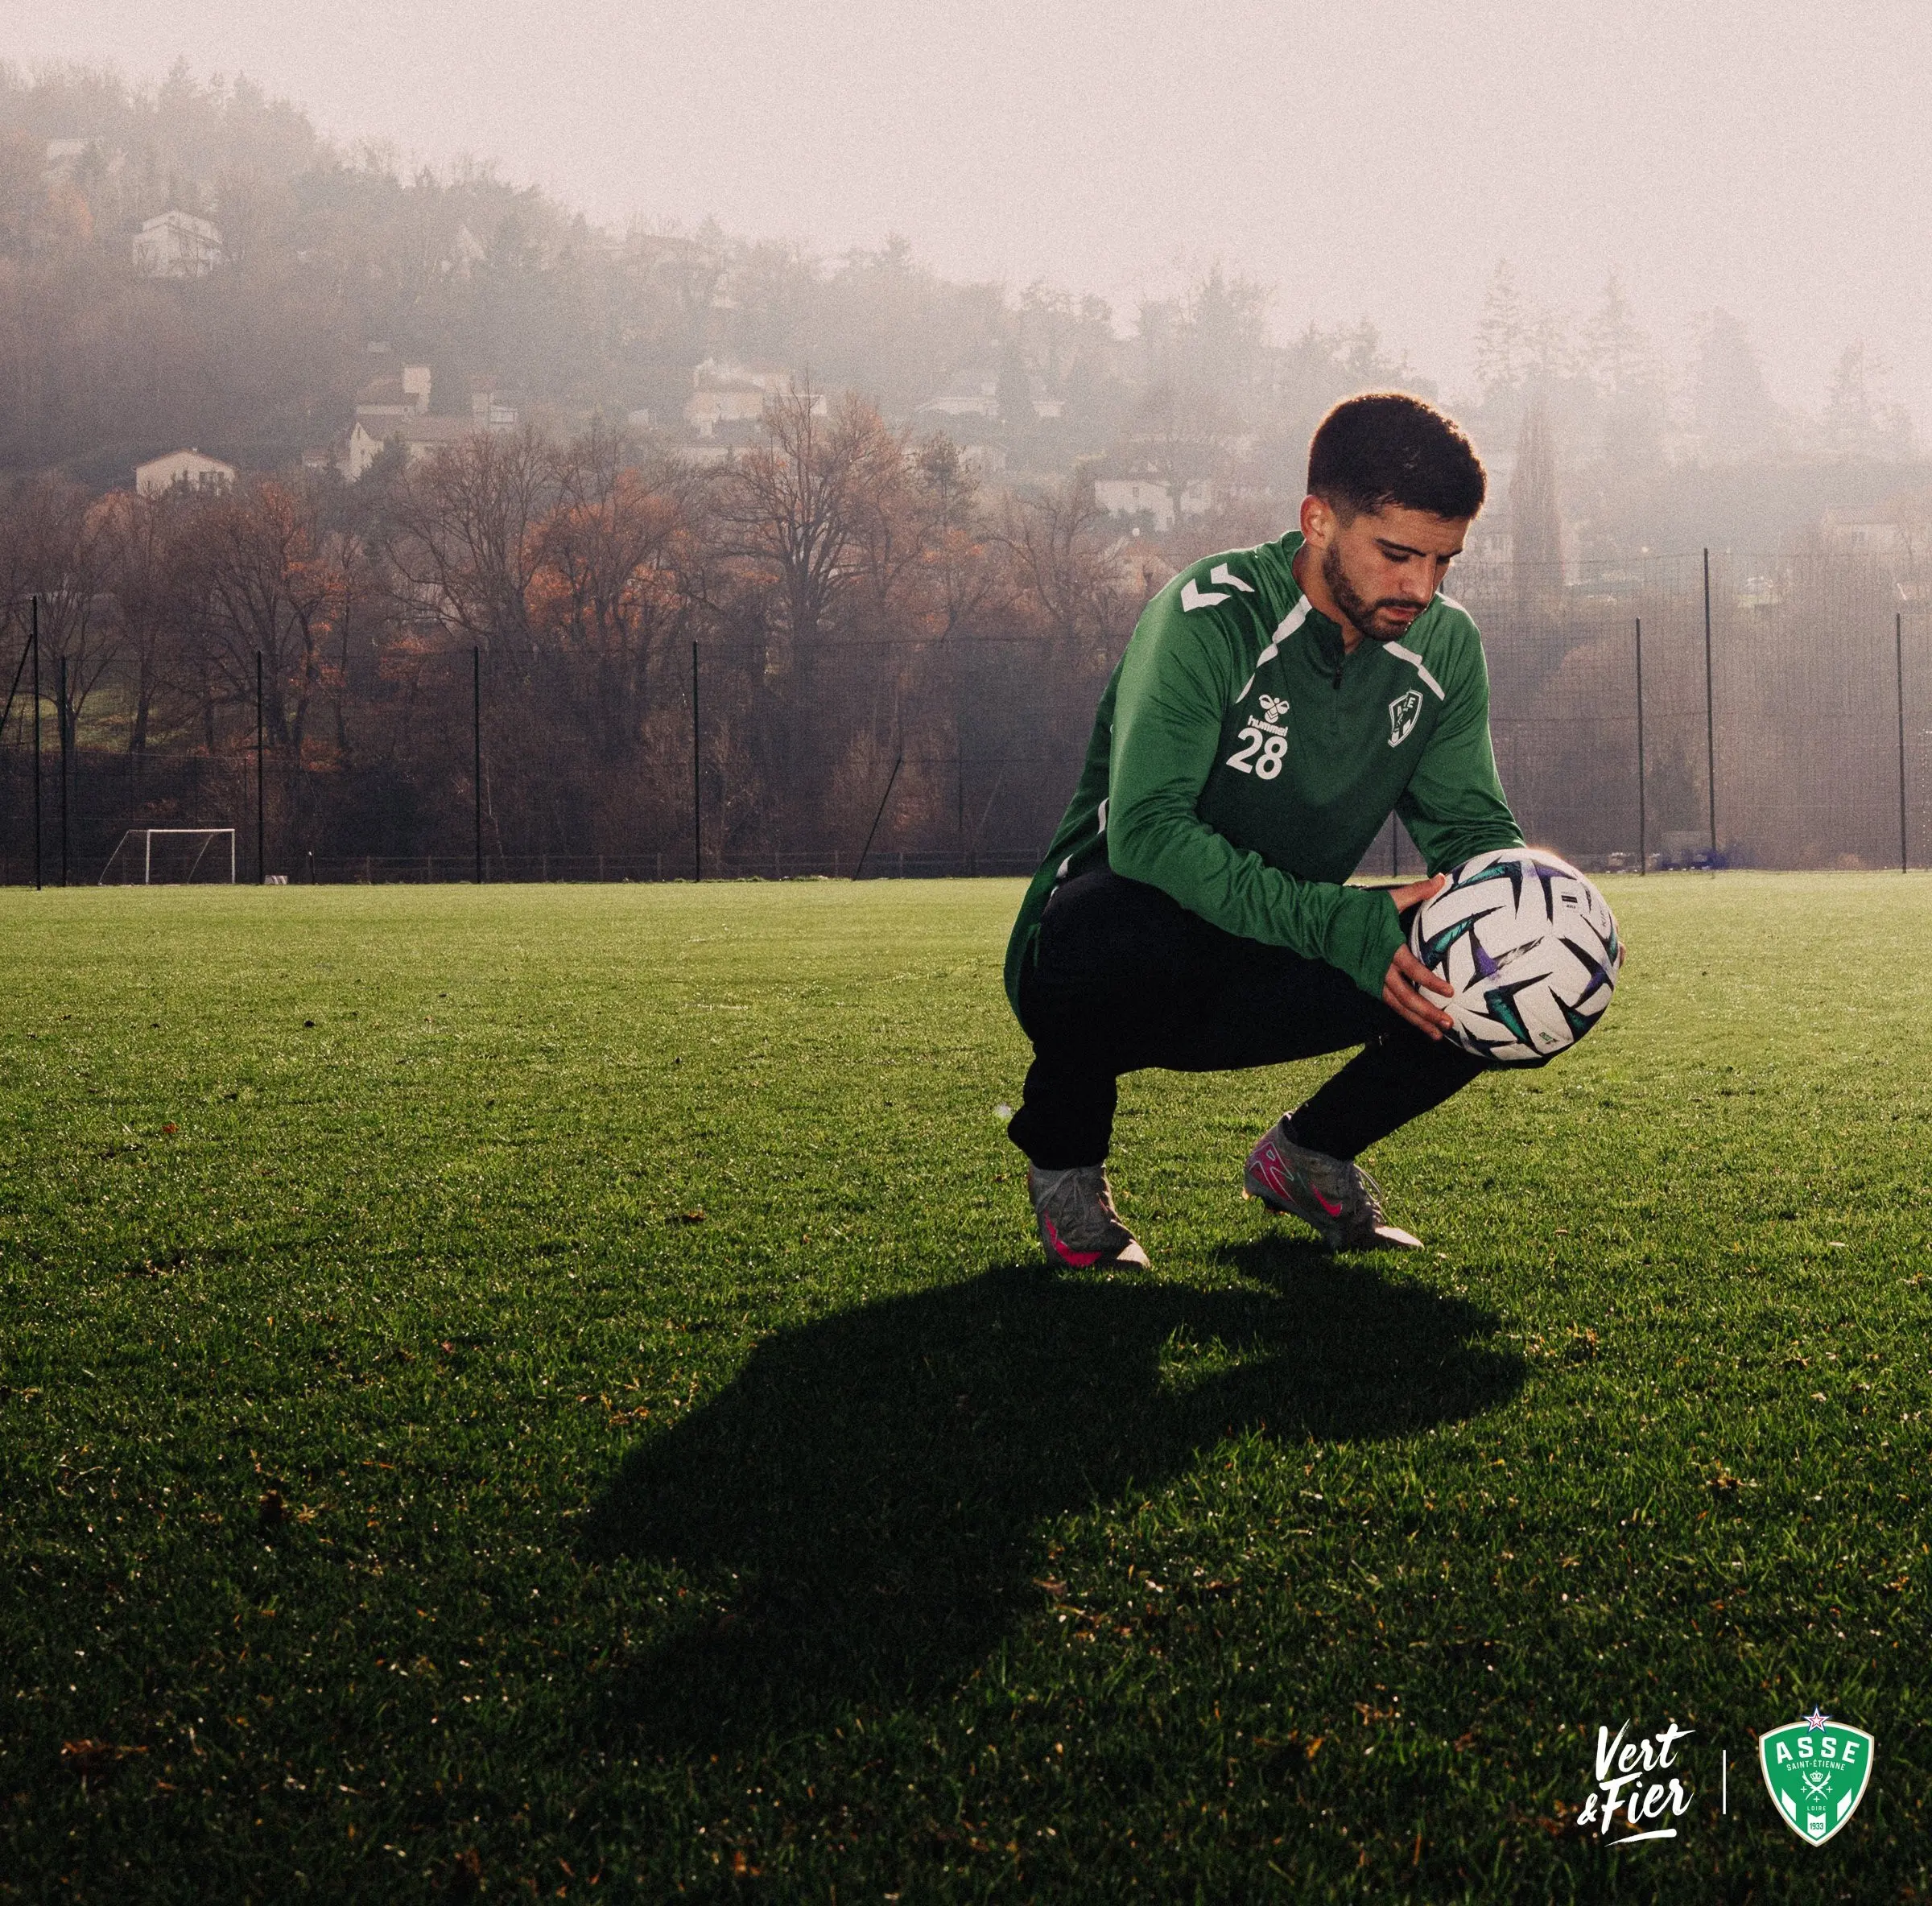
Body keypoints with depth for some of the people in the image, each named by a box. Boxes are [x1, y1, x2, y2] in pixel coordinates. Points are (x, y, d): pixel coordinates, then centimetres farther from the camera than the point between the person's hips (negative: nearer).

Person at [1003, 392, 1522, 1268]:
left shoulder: (1442, 646, -1)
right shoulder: (1209, 617, -21)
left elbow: (1474, 826, 5)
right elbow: (1145, 832, -30)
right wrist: (1341, 927, -39)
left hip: (1269, 974, 5)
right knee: (1116, 928, -41)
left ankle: (1308, 1154, 10)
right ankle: (1063, 1152, -7)